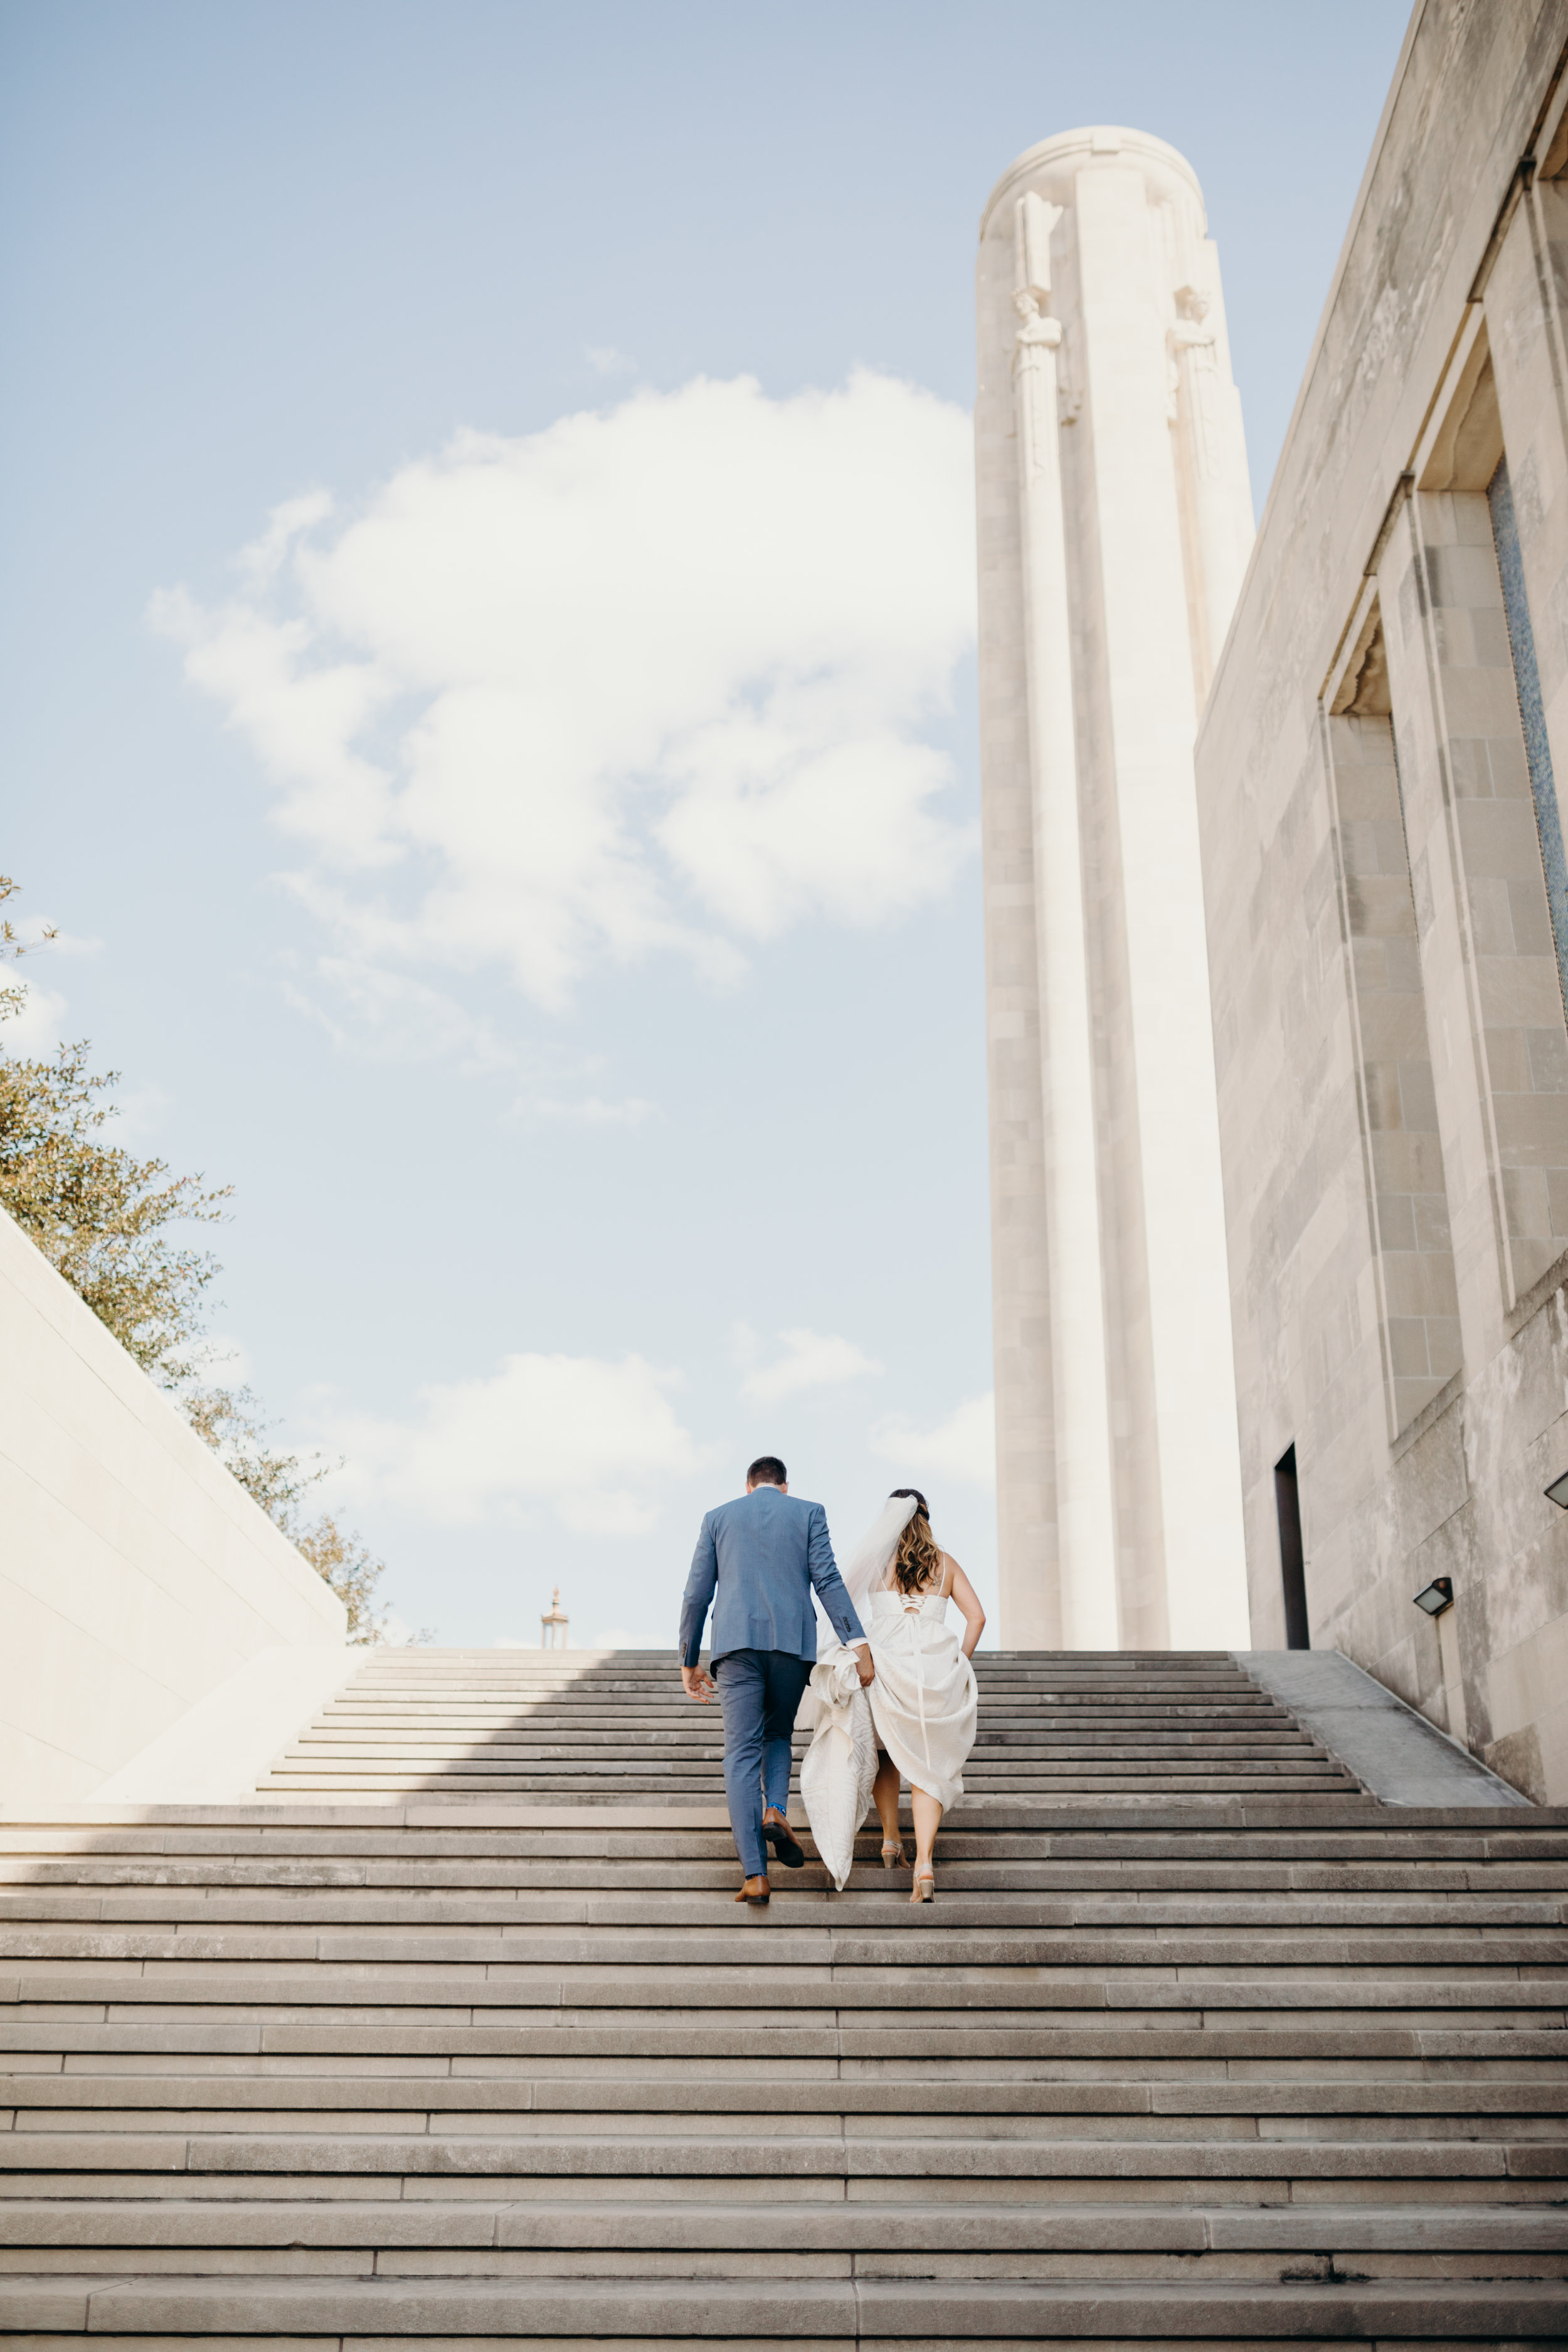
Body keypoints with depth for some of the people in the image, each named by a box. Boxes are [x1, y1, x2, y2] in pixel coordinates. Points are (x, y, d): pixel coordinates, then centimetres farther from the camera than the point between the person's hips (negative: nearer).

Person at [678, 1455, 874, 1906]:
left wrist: (689, 1661, 19)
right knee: (778, 1733, 22)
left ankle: (755, 1873, -10)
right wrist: (858, 1643, -4)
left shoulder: (719, 1517, 15)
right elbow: (827, 1580, -1)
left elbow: (696, 1594, 12)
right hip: (793, 1640, 0)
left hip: (737, 1641, 0)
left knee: (741, 1753, 0)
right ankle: (776, 1809, -7)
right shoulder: (808, 1512, 12)